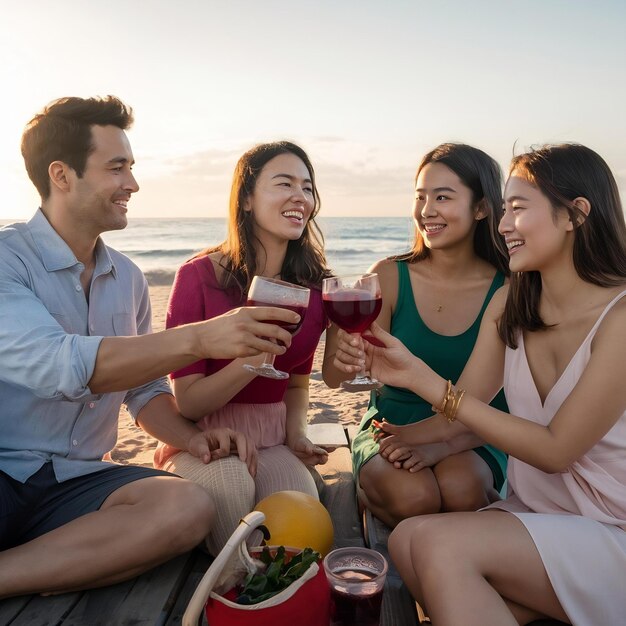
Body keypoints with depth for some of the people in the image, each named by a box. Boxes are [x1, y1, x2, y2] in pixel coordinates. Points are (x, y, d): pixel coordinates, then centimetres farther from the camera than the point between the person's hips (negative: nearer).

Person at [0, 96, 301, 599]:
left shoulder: (128, 278, 10)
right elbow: (59, 366, -27)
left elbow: (143, 386, 14)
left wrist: (190, 437, -6)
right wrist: (199, 339, -31)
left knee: (189, 508, -25)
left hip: (76, 481, 7)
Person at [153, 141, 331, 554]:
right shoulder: (199, 276, -12)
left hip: (272, 441, 3)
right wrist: (255, 357, -30)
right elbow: (188, 402, -13)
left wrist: (296, 433, -5)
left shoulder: (313, 286, 1)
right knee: (230, 483, -37)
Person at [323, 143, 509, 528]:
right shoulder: (390, 276, -7)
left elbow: (507, 403, -7)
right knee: (415, 496, -30)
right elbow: (339, 378, -9)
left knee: (460, 488, -30)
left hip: (471, 441, 1)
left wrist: (443, 445, -23)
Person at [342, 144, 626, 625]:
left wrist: (427, 382, -24)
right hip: (532, 510, 6)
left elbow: (556, 450, -19)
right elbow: (461, 413, -2)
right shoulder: (508, 304, 0)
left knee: (438, 543, -26)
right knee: (408, 541, -19)